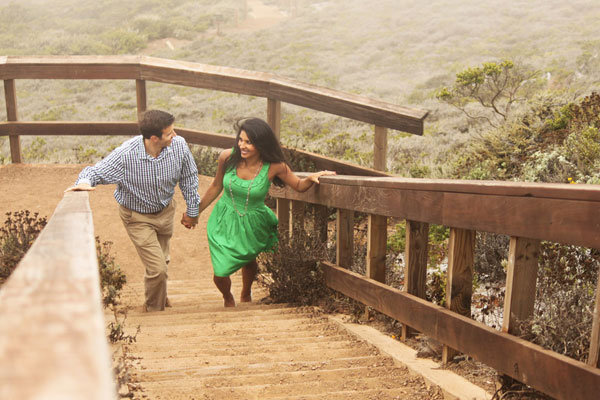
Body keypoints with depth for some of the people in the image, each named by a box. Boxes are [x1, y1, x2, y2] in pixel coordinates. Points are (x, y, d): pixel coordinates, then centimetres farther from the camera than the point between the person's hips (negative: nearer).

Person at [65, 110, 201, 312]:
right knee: (157, 268, -7)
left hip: (165, 210, 5)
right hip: (138, 217, -4)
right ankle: (154, 310, 22)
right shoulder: (125, 154, -33)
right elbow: (96, 171, -22)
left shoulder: (179, 145, -22)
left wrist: (192, 210, 4)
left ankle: (159, 296, 56)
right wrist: (85, 181, -47)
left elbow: (189, 177, -5)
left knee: (161, 260, 25)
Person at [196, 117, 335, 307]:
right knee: (220, 274, -1)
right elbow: (216, 187, 0)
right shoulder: (227, 157, -17)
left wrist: (311, 178, -28)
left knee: (248, 261, 26)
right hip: (225, 221, 0)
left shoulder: (274, 167, -21)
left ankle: (246, 296, 62)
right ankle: (228, 299, 38)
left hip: (252, 225, 0)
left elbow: (299, 186, -5)